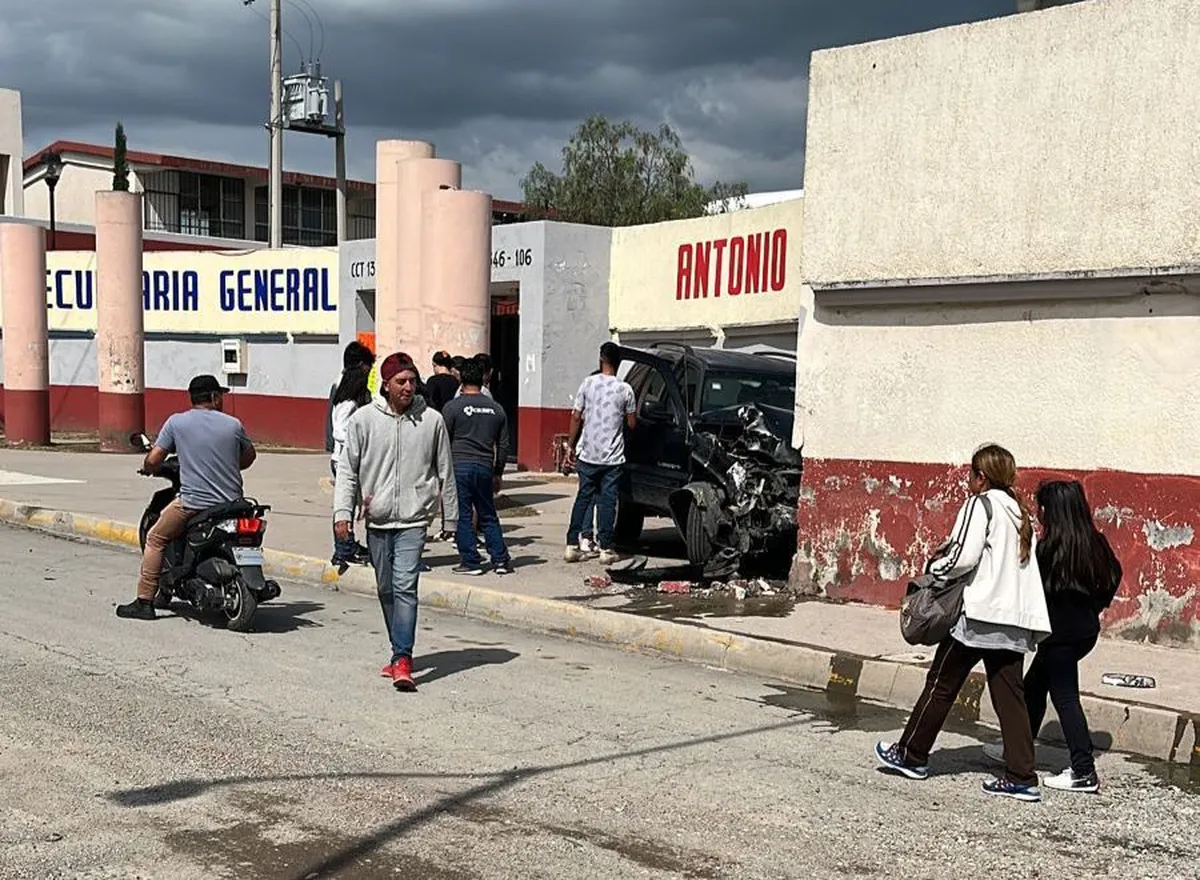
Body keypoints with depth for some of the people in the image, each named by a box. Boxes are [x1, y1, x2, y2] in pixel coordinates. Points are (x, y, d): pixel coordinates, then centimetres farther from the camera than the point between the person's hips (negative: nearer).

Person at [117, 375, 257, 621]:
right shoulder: (233, 424, 7)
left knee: (155, 539, 15)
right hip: (232, 503, 3)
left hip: (193, 502, -3)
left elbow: (152, 461, -1)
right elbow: (249, 457, 22)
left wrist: (149, 470, 23)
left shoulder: (177, 422, 1)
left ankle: (144, 602, 11)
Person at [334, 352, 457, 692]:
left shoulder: (432, 420, 0)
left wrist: (454, 516, 12)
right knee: (386, 590, 13)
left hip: (414, 520, -3)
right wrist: (342, 511, -8)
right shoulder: (363, 420, 0)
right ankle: (401, 652, 27)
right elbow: (347, 470, 3)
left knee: (405, 587, -15)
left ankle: (402, 659, -15)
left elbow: (445, 472, 9)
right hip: (377, 521, 3)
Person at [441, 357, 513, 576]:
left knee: (463, 517, 3)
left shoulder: (453, 406, -4)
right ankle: (500, 560, 11)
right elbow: (503, 445, 13)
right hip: (485, 468, 4)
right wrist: (497, 473, 21)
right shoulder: (496, 409, 9)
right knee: (488, 516, 14)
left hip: (459, 466, -4)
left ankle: (470, 562, 4)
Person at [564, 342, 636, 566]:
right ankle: (605, 548, 5)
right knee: (608, 501, 4)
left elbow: (576, 417, -1)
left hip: (588, 454, 2)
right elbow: (631, 424, 2)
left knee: (583, 498, 10)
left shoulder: (588, 383, -2)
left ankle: (572, 545, 11)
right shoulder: (625, 389, -5)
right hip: (613, 457, -1)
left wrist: (571, 446, 7)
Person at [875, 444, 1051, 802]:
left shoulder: (981, 504, -6)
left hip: (980, 613, -7)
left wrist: (935, 568, 0)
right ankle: (1021, 776, 3)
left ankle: (911, 755, 16)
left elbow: (963, 556, -17)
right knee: (1009, 695, 6)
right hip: (1015, 618, 7)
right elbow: (1020, 563, 14)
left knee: (941, 685, 5)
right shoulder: (1019, 512, 17)